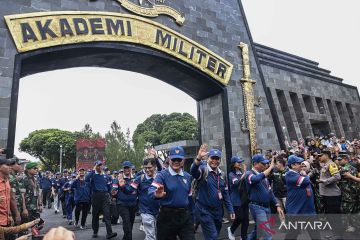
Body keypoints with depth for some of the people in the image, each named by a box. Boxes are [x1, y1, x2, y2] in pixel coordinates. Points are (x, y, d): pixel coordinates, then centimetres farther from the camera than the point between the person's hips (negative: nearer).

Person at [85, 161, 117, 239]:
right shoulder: (93, 175, 1)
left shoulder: (105, 176, 13)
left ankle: (109, 233, -12)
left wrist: (108, 193, 8)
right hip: (96, 196, -1)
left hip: (105, 196, 2)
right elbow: (86, 179, -20)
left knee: (107, 214, -7)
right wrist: (93, 170, -17)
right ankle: (95, 232, 24)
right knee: (95, 214, 9)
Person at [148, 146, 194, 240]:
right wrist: (156, 194, -48)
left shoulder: (188, 176, 7)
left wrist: (191, 216, 15)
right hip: (167, 216, -4)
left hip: (185, 216, 4)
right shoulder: (162, 175, -10)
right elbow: (151, 191, -26)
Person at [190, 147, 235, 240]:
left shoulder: (221, 174, 7)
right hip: (205, 210, -6)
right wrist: (198, 158, -53)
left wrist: (231, 210, 8)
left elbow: (225, 193, 12)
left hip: (218, 211, 7)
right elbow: (193, 171, -36)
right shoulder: (203, 170, -12)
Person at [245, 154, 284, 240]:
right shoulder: (249, 174, -11)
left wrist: (278, 206, 8)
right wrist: (270, 167, -28)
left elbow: (270, 191, 15)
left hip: (267, 207, 8)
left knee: (258, 230, 19)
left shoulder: (264, 175, 13)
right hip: (257, 207, -8)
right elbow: (256, 179, -35)